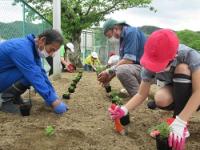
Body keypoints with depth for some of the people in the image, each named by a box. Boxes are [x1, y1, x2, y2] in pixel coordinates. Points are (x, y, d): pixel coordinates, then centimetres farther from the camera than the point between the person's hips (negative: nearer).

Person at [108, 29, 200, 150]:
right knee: (160, 99, -34)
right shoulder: (150, 66, -22)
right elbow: (142, 94, -15)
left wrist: (180, 123, -41)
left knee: (182, 68, -33)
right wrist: (124, 110, -32)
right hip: (175, 92, 2)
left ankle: (180, 123, -22)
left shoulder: (189, 55, -32)